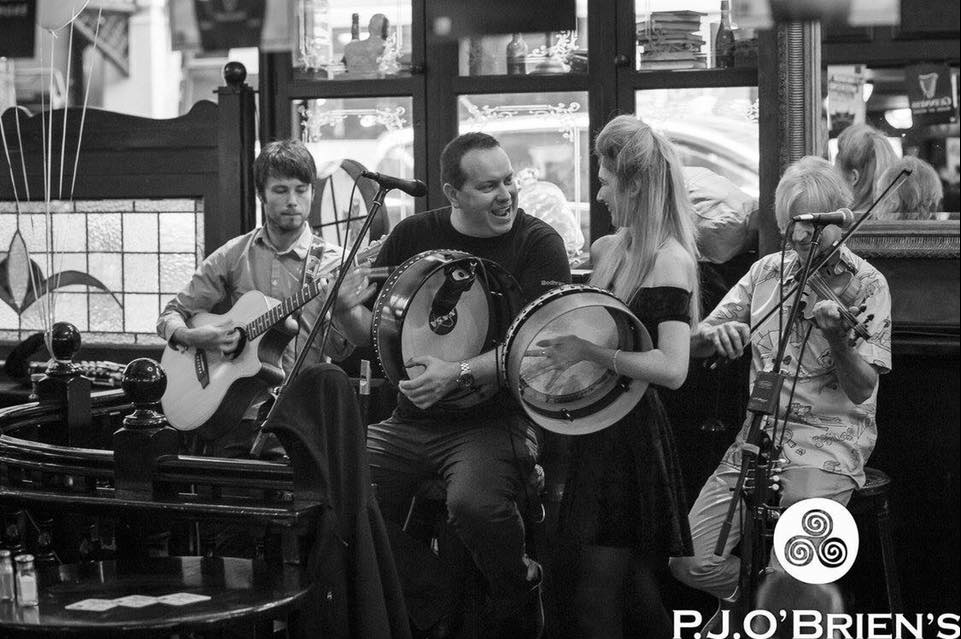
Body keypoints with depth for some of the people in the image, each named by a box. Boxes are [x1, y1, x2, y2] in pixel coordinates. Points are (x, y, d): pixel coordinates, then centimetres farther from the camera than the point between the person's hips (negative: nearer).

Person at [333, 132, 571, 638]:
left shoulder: (538, 244, -4)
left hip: (495, 420, -4)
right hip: (408, 420, 4)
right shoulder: (414, 236, 7)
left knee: (474, 503, -32)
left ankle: (518, 594, -1)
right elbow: (373, 335, 11)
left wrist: (458, 375, -25)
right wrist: (347, 313, -12)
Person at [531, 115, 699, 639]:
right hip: (594, 426, 8)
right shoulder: (606, 251, 10)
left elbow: (672, 369, -26)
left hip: (632, 434, -8)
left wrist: (589, 351, -23)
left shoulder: (670, 261, -15)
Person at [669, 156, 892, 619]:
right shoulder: (766, 272, 8)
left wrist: (837, 338, -31)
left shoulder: (865, 285, -4)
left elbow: (860, 390, -12)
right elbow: (693, 344, 8)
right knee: (688, 560, -10)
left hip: (829, 441, -4)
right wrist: (716, 334, -16)